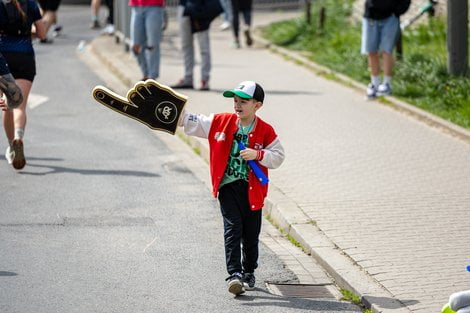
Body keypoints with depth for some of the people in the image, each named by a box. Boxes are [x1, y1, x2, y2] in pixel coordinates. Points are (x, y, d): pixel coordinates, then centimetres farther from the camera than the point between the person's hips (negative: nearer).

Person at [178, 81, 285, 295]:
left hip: (252, 189, 0)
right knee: (233, 230, -10)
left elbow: (278, 156, -3)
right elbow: (192, 123, 4)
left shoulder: (265, 131, -3)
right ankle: (234, 275, -13)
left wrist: (258, 154, -19)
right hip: (227, 186, 0)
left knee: (251, 234, 11)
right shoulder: (221, 122, 2)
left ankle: (249, 273, 29)